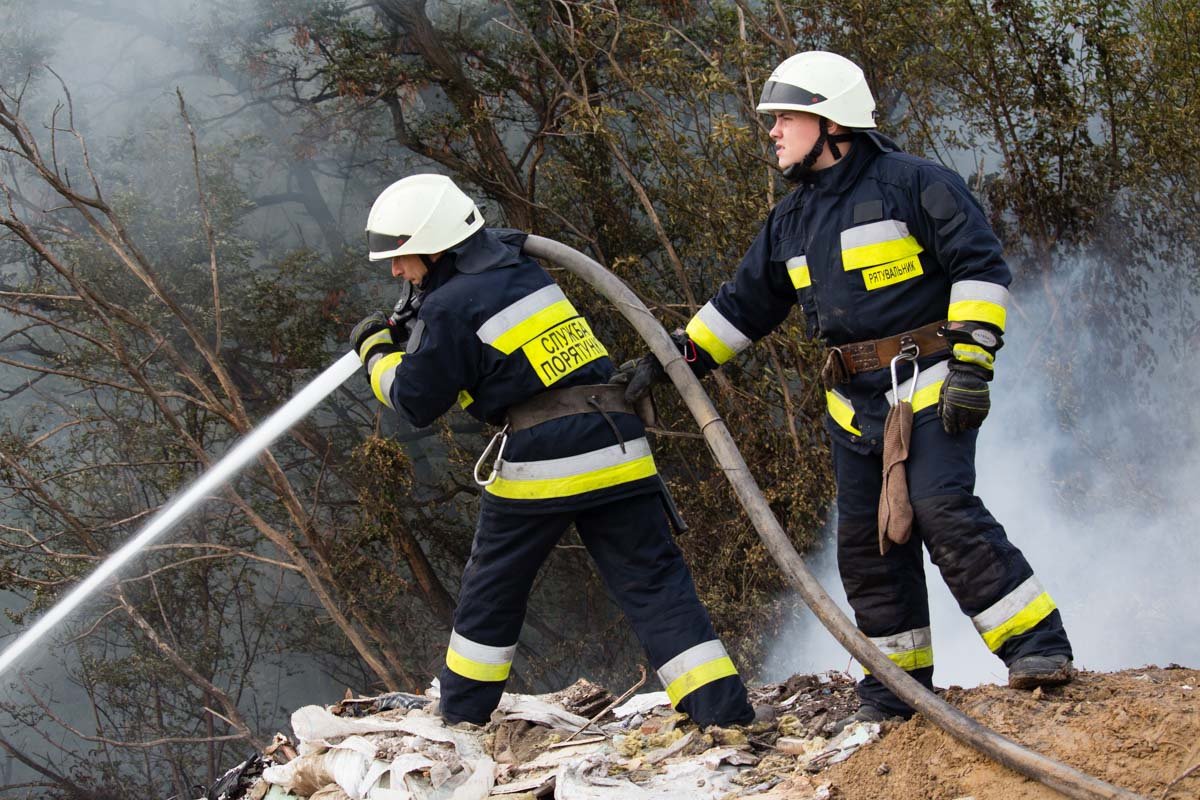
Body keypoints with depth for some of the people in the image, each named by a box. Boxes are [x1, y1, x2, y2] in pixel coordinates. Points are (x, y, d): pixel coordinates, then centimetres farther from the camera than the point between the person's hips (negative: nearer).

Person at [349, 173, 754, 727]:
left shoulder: (449, 308, -7)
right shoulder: (520, 267, 16)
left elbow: (415, 401, 2)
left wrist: (378, 351, 19)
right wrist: (412, 331, 27)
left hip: (540, 466, -6)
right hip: (616, 448, 6)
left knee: (492, 586, 15)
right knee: (652, 581, 2)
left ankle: (464, 710, 28)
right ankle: (723, 708, -8)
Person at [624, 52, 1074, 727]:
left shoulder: (913, 183, -5)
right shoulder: (793, 222, 16)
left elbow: (981, 267, -9)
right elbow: (743, 305, 24)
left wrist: (971, 362, -17)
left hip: (928, 386, -7)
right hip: (856, 405, 7)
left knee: (944, 511, -22)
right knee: (867, 543, 4)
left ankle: (1038, 647, -18)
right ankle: (899, 680, 13)